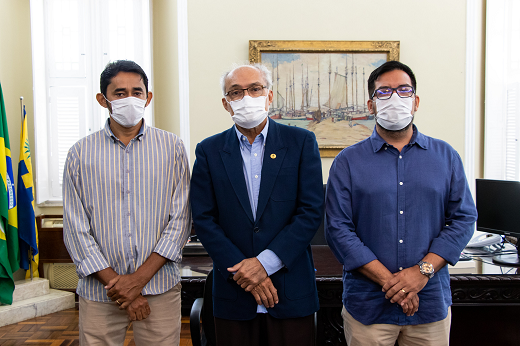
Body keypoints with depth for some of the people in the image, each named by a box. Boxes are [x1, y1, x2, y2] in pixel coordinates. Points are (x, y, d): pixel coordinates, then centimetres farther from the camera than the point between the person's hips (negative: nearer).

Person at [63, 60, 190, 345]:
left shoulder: (172, 147, 0)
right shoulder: (80, 153, 2)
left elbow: (180, 219, -4)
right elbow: (75, 230, 0)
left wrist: (140, 278, -10)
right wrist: (115, 282, -8)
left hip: (160, 287, 0)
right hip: (99, 292, 1)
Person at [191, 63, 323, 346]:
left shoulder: (301, 142, -1)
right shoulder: (208, 151, 2)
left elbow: (311, 211, -6)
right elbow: (204, 219, -2)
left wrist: (266, 262, -13)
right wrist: (242, 271, -11)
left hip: (292, 292, 0)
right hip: (234, 294, 1)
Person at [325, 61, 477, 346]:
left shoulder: (445, 156, 6)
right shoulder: (348, 161, -1)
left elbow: (464, 218, 1)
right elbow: (338, 228, -8)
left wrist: (422, 271, -11)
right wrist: (388, 280, -14)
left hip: (431, 302, 2)